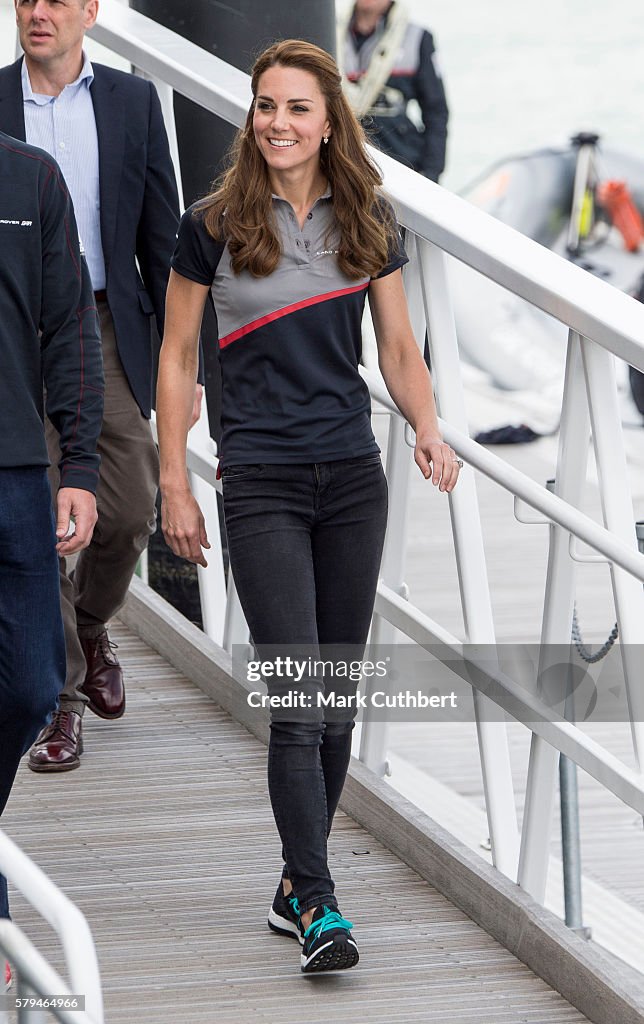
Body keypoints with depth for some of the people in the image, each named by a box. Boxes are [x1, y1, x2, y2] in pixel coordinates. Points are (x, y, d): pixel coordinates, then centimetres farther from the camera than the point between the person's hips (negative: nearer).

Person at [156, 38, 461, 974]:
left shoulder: (369, 224, 5)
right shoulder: (213, 228, -3)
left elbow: (398, 348, 11)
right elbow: (176, 359, 3)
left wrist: (428, 431, -7)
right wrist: (174, 487, -1)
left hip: (353, 477, 4)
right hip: (263, 483, -4)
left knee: (338, 701, 8)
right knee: (297, 702, -12)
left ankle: (296, 887, 20)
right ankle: (318, 909, -13)